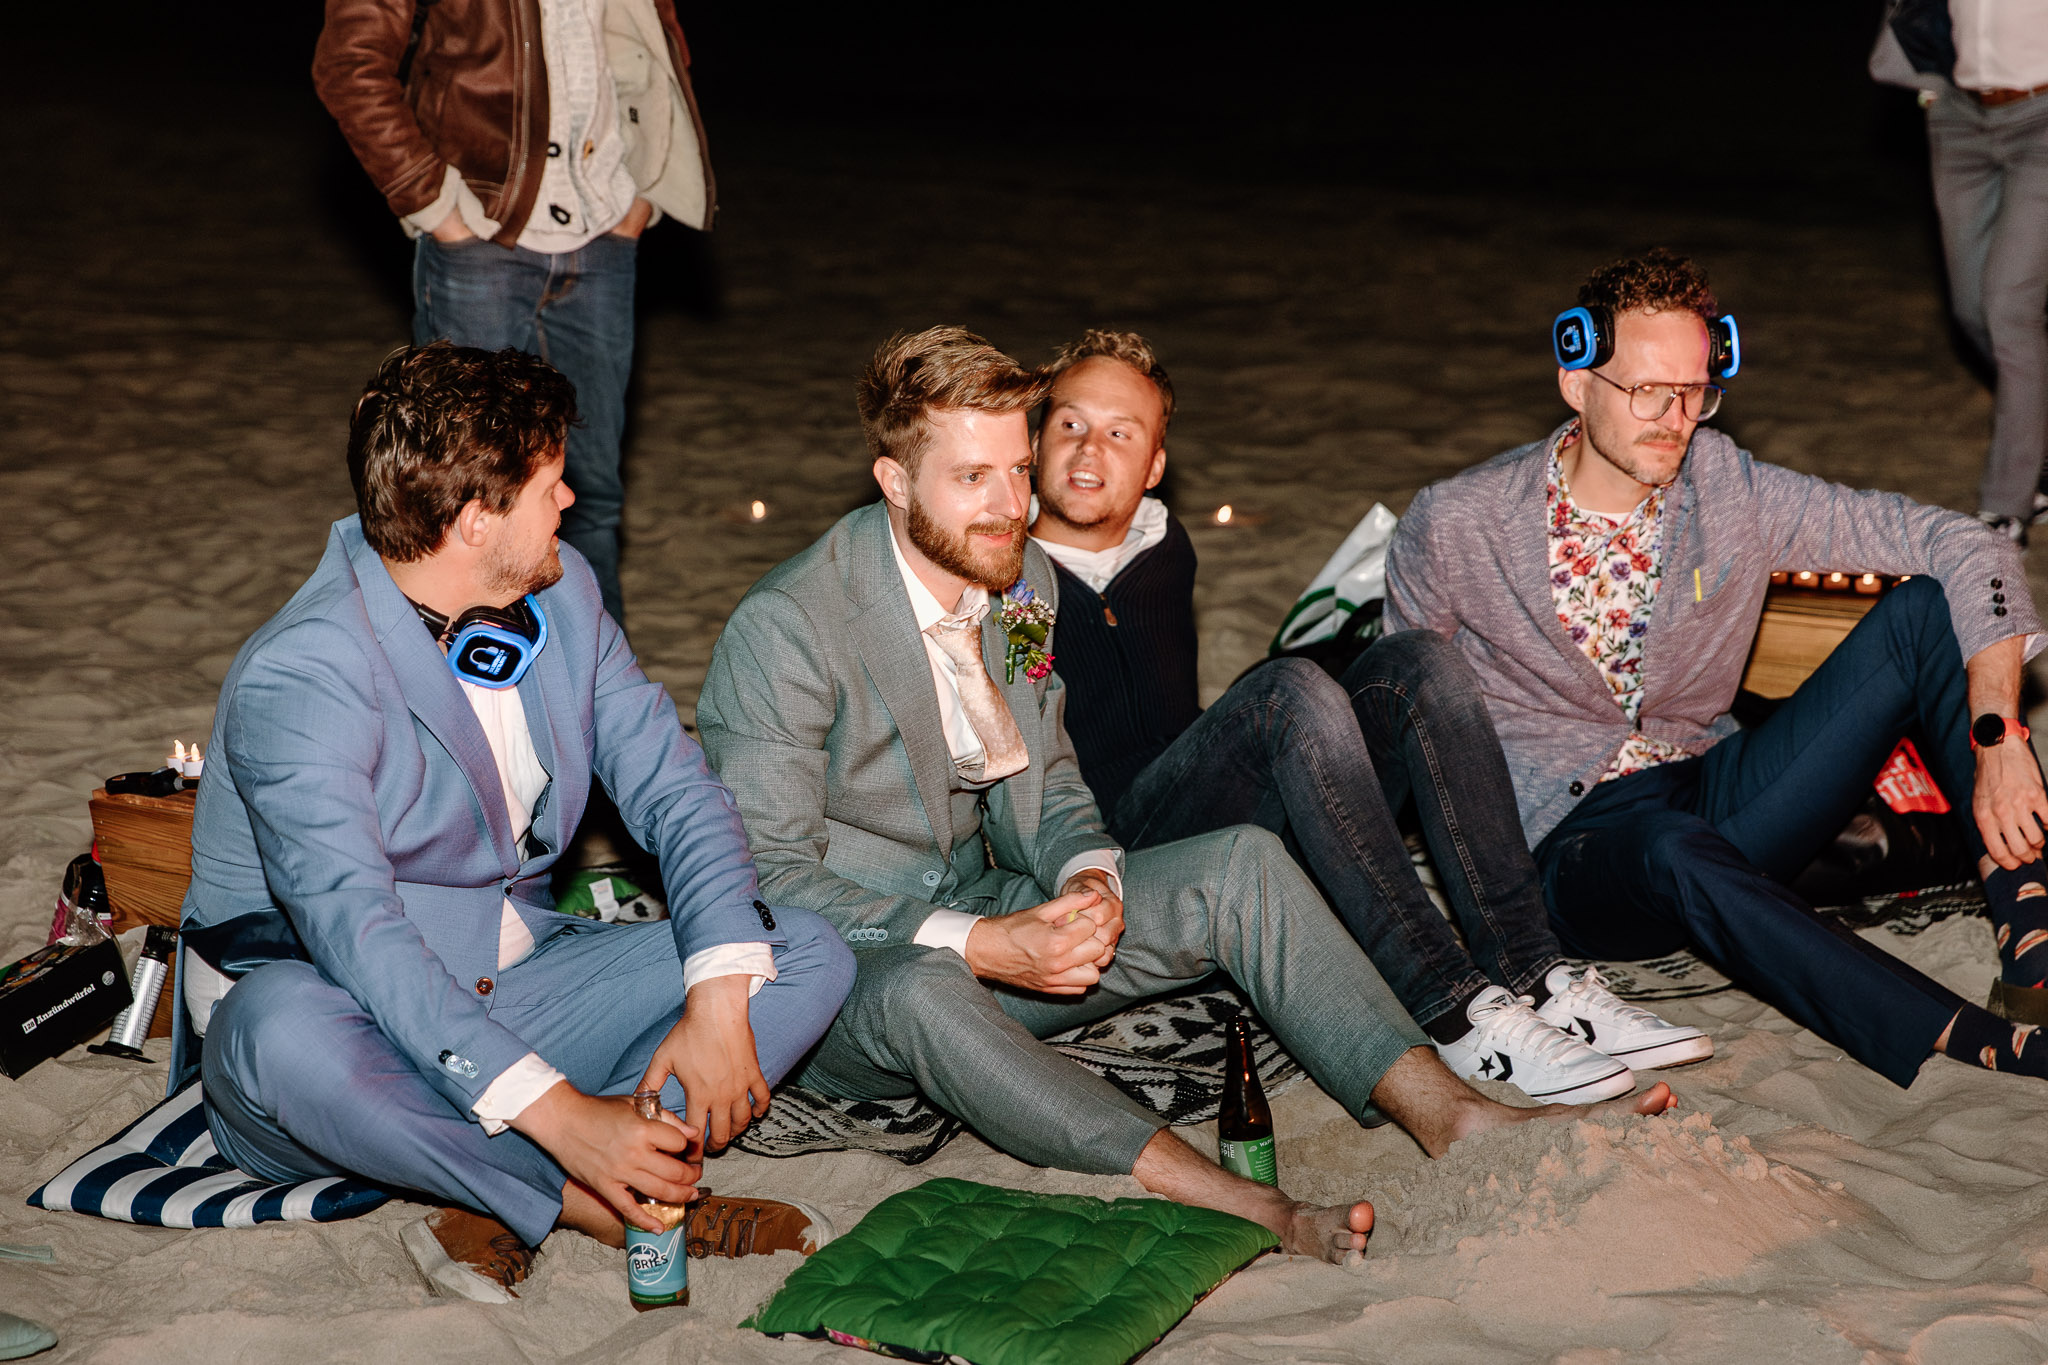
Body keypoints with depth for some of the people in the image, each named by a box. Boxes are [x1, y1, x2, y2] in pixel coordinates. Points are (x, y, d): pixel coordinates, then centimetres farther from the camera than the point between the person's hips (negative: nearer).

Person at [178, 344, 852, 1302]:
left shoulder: (561, 594, 1)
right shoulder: (298, 676, -22)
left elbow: (671, 789, 0)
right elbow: (356, 934, -32)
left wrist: (720, 997, -18)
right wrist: (558, 1110, -40)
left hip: (511, 989, 7)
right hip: (350, 1017, -6)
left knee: (807, 954, -10)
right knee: (287, 1034, -41)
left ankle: (509, 1208, -25)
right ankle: (604, 1205, -24)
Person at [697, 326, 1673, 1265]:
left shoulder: (1022, 575, 4)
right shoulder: (786, 627, -19)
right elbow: (770, 875, -20)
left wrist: (1086, 875, -10)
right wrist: (982, 945, -28)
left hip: (986, 914, 7)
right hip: (841, 966, -7)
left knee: (1242, 864, -11)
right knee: (918, 992, -42)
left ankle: (1447, 1112, -22)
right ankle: (1253, 1215, -52)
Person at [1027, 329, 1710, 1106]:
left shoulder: (1164, 553, 20)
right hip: (1122, 850, -6)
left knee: (1418, 664, -14)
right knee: (1289, 689, -31)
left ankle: (1530, 975, -26)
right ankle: (1449, 1010, -37)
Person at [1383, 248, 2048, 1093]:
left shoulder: (1732, 490, -3)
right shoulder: (1452, 527, -7)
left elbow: (1966, 548, -6)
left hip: (1718, 800, 4)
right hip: (1575, 840, -4)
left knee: (1925, 609, -14)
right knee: (1677, 850, -42)